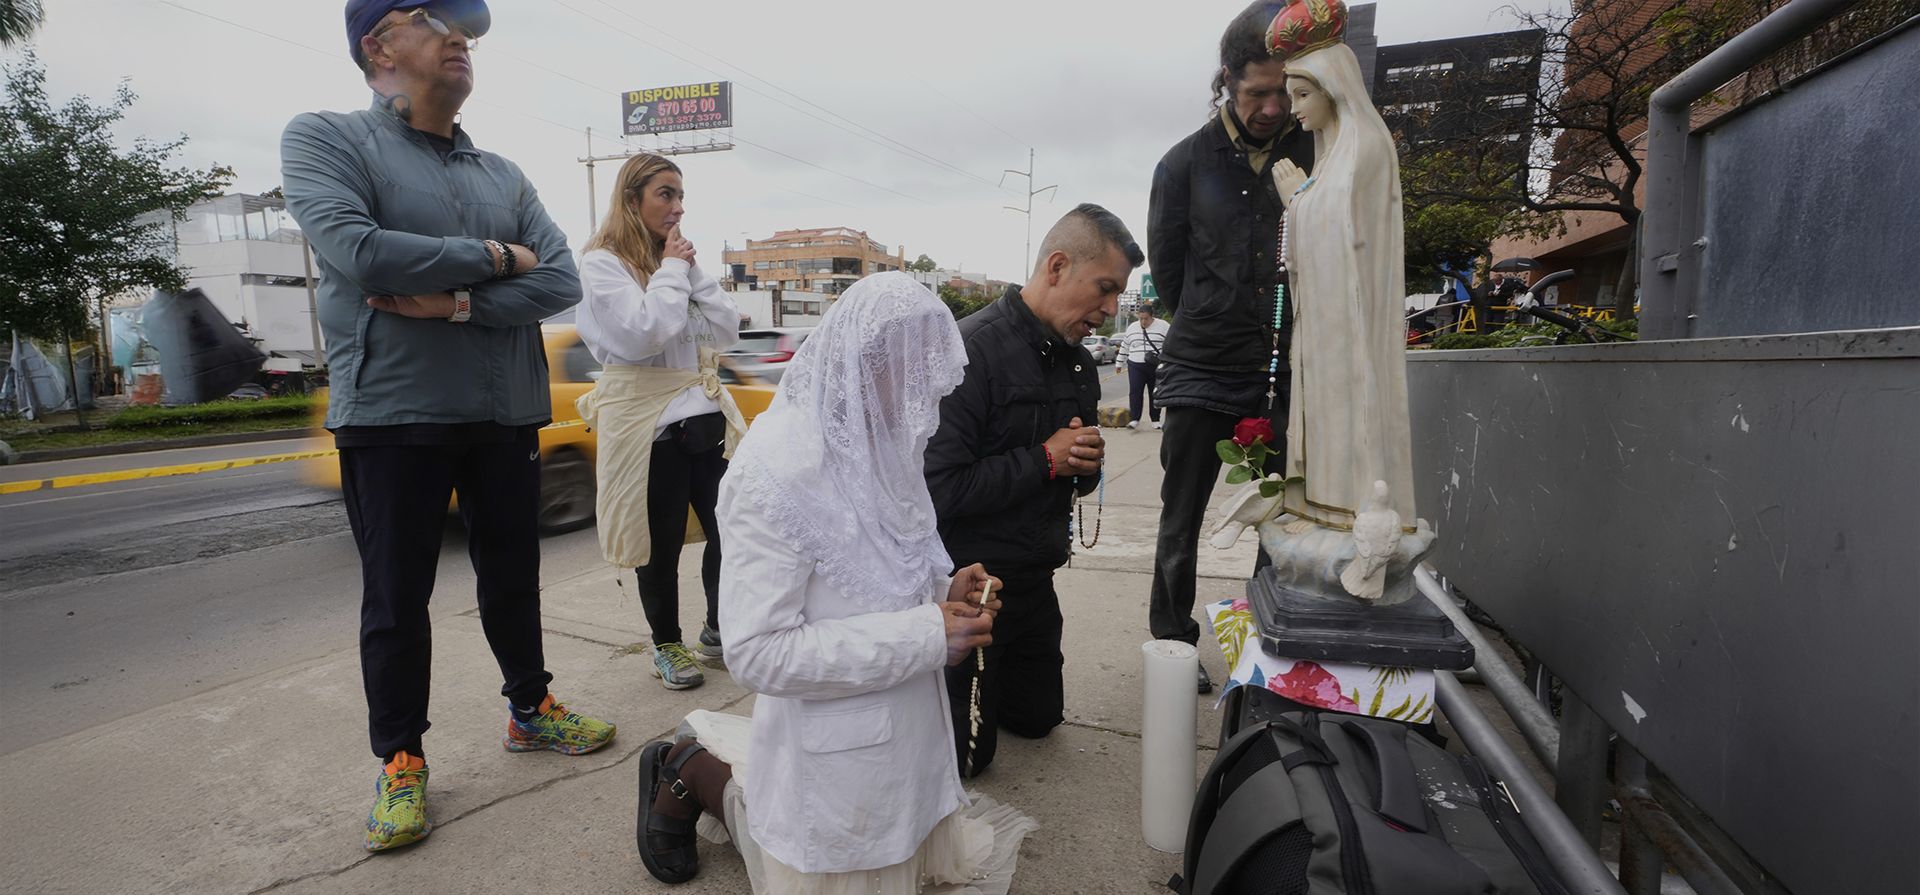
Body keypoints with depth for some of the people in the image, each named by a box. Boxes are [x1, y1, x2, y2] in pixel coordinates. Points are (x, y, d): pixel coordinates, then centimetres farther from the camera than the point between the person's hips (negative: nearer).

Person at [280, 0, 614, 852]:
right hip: (392, 416, -4)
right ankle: (400, 759, 23)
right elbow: (357, 251, -20)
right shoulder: (324, 138, -2)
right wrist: (492, 256, -10)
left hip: (507, 415, 4)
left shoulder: (503, 174, 11)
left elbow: (561, 282, -2)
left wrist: (457, 303, -16)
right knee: (396, 600, 7)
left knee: (513, 580, 15)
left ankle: (530, 709, 33)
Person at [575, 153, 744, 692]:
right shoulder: (601, 263, -5)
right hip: (648, 424, -6)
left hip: (705, 414, 6)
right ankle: (667, 646, 25)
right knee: (662, 544, 6)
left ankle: (718, 634, 25)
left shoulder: (678, 259, 15)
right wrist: (671, 271, -8)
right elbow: (644, 333, -20)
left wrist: (693, 272, -1)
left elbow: (727, 332, 7)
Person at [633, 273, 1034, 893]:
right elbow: (757, 653, -27)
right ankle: (695, 772, 25)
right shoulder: (776, 469, -26)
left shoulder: (879, 444, -2)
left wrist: (942, 593, -10)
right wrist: (929, 633, -27)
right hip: (836, 759, -7)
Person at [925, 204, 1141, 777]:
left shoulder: (1079, 364, 4)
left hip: (1034, 579, 8)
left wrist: (1086, 465, -9)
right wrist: (1045, 460, -23)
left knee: (1038, 719, 23)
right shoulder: (972, 350, -23)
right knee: (965, 756, 6)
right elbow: (938, 487, -30)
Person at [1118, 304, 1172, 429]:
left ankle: (1156, 420, 15)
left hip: (1156, 367, -2)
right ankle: (1134, 420, -9)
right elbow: (1124, 347, 17)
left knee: (1155, 394, 6)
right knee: (1134, 392, -9)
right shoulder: (1132, 327, 9)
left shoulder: (1163, 326, -1)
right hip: (1135, 366, 2)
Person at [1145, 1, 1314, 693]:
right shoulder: (1186, 162, 2)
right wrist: (1211, 331, 10)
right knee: (1181, 520, 6)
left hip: (1286, 370, 1)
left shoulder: (1316, 154, 4)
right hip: (1201, 372, -1)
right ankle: (1173, 642, 21)